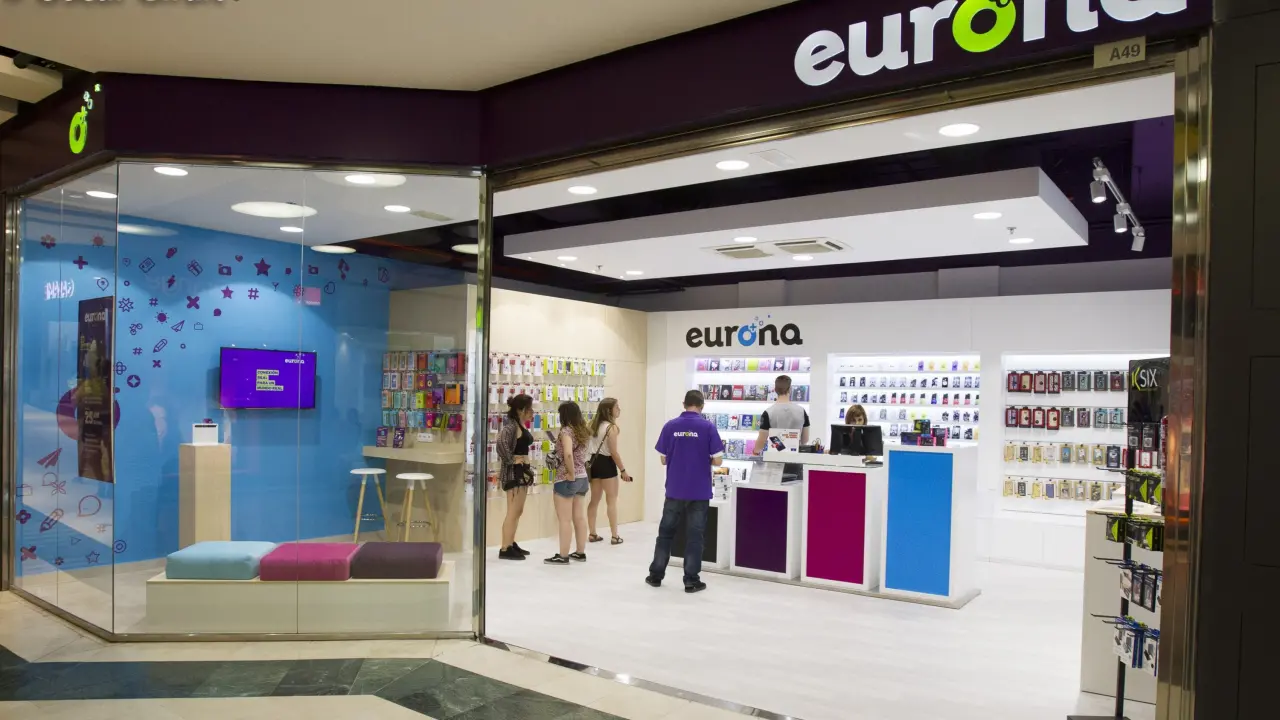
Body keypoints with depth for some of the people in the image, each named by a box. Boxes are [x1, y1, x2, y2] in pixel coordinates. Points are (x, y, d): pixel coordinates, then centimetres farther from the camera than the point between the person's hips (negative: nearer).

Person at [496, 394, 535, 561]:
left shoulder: (522, 425, 12)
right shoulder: (511, 425, -17)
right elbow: (501, 441, -34)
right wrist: (511, 459, -25)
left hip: (522, 470, 10)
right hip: (514, 471, -10)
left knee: (518, 511, 17)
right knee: (513, 512, -6)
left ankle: (511, 544, 28)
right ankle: (505, 549, 0)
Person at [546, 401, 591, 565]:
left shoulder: (566, 430, -15)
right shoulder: (584, 431, 8)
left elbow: (568, 454, -30)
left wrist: (571, 474, -21)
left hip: (567, 479, -8)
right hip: (583, 477, 8)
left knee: (564, 519, -1)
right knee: (580, 518, 13)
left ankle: (563, 556, 4)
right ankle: (581, 553, 20)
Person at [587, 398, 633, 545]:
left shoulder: (595, 424, 9)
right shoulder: (611, 427, -15)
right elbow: (614, 453, -16)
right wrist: (623, 470, -9)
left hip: (594, 461, 8)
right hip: (606, 463, -8)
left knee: (595, 499, 13)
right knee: (612, 500, 1)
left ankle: (592, 534, 18)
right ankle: (615, 536, 4)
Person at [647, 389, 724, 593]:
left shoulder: (670, 426, -2)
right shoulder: (708, 427, -8)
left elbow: (663, 459, 3)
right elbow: (717, 460, -8)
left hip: (674, 490, 2)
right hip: (699, 492, -2)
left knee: (666, 532, 14)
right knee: (694, 536, 5)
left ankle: (656, 575, 21)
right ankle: (691, 580, 9)